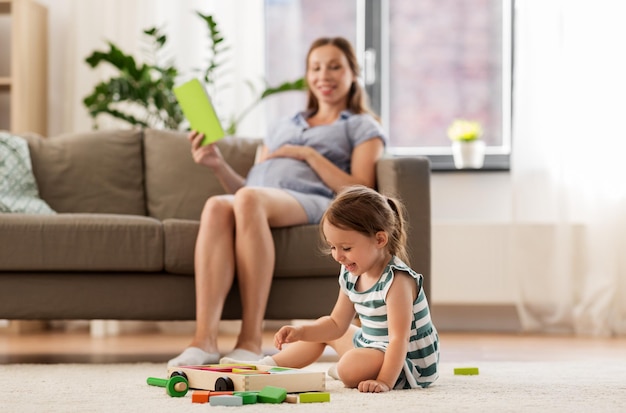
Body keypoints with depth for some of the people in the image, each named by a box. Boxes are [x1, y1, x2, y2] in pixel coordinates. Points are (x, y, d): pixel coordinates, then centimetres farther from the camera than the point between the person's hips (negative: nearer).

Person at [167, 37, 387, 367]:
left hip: (309, 202, -4)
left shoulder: (363, 127, 24)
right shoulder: (282, 127, 39)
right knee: (216, 206, -35)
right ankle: (204, 339, -47)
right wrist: (218, 165, 10)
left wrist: (309, 154, 1)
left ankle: (251, 339, -42)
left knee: (248, 199, -39)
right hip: (255, 200, 4)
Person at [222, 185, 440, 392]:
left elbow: (399, 338, -31)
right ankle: (268, 366, 31)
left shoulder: (397, 280, -26)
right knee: (324, 330, 22)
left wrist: (385, 381, -40)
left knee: (351, 366, -34)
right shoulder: (350, 275, 1)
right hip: (372, 346, 10)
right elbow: (336, 324, 12)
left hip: (409, 362, -9)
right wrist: (300, 332, -4)